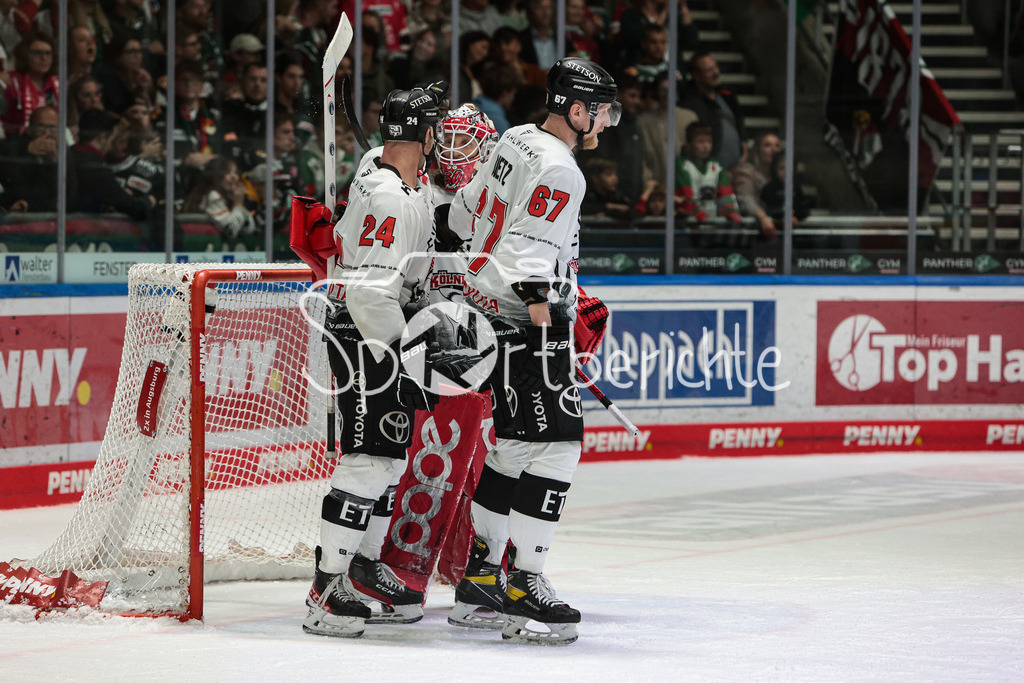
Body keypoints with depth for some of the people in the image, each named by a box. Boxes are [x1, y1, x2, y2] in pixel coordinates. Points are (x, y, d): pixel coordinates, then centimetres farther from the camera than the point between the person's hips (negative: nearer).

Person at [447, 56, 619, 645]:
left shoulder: (516, 141, 13)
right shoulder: (558, 169, -16)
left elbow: (467, 211, 25)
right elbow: (530, 247, -27)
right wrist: (539, 303, -35)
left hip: (492, 308, 10)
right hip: (527, 322, -10)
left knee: (517, 444, 15)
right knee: (554, 446, -10)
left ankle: (480, 575, 19)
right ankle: (525, 587, -12)